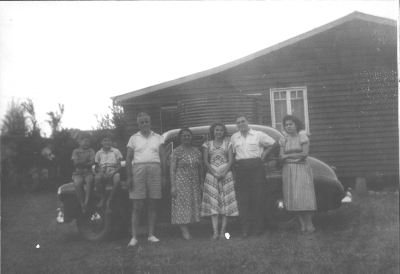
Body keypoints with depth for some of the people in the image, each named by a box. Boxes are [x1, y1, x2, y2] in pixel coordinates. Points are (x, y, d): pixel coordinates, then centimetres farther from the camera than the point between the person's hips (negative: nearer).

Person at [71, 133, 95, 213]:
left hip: (88, 172, 0)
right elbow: (75, 163, -4)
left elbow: (92, 163, -4)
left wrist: (80, 163, -6)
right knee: (78, 183, -33)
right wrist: (85, 160, -4)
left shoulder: (91, 151, 11)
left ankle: (86, 203, -36)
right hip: (78, 173, 0)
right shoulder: (76, 151, 10)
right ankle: (83, 205, -28)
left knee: (90, 180, -35)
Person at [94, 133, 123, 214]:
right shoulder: (99, 153, 14)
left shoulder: (116, 151, 11)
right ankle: (102, 198, -17)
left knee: (117, 180, -37)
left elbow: (119, 166, 5)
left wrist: (113, 173, -14)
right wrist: (100, 172, -12)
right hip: (102, 172, 1)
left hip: (113, 172, -1)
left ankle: (109, 202, -25)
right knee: (97, 178, -36)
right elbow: (96, 167, 12)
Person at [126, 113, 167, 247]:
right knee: (137, 206, -4)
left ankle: (151, 235, 11)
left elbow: (162, 157, 11)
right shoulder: (134, 138, 11)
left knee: (152, 205, 4)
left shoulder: (158, 138, 14)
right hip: (138, 169, -1)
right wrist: (129, 176, -4)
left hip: (155, 170, 1)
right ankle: (134, 237, -2)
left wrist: (164, 175, 2)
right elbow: (128, 158, 6)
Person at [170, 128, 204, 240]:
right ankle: (184, 231, -5)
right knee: (182, 205, -6)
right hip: (181, 183, -5)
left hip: (194, 184, 5)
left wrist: (201, 182, 8)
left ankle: (186, 230, 11)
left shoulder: (196, 151, 9)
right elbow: (172, 170, -6)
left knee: (193, 204, 4)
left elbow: (200, 168, 14)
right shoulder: (177, 152, -3)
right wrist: (173, 186, -12)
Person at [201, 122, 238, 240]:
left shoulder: (227, 143, 10)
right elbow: (205, 161, 3)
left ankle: (223, 231, -2)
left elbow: (230, 160, 2)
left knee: (226, 202, -4)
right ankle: (215, 232, -8)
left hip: (226, 175, 0)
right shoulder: (207, 144, 11)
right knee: (213, 203, -6)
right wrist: (214, 173, -11)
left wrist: (224, 173, -13)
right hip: (211, 175, 0)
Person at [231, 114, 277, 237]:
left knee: (258, 197, -3)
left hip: (256, 167, -2)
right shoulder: (234, 137, 12)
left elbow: (273, 143, 11)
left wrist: (264, 154, 5)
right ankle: (245, 228, 0)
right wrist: (235, 163, 5)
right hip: (241, 169, 2)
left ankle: (257, 227, 5)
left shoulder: (258, 135, 5)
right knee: (242, 199, -3)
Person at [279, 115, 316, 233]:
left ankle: (309, 223, -4)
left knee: (305, 196, -9)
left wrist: (289, 155, -6)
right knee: (294, 197, -2)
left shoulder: (303, 137, 2)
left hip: (302, 169, -3)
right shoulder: (283, 140, 10)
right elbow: (281, 157, 1)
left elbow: (305, 154, -9)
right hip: (288, 171, 3)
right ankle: (302, 223, 3)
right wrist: (297, 156, -9)